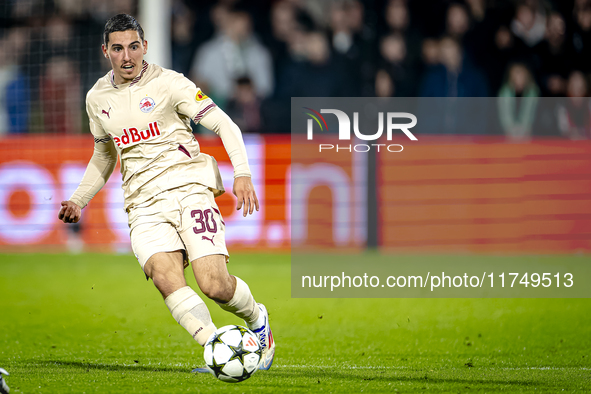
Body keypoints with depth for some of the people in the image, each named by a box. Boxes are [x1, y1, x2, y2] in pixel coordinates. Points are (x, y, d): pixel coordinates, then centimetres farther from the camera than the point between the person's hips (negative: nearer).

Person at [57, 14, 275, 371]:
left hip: (188, 187, -3)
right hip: (144, 204, 3)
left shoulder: (168, 83, 0)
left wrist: (242, 173, -16)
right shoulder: (98, 98, 14)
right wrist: (78, 201, 17)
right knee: (164, 274, -28)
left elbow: (224, 125, -2)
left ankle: (257, 320, 16)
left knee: (215, 285, -17)